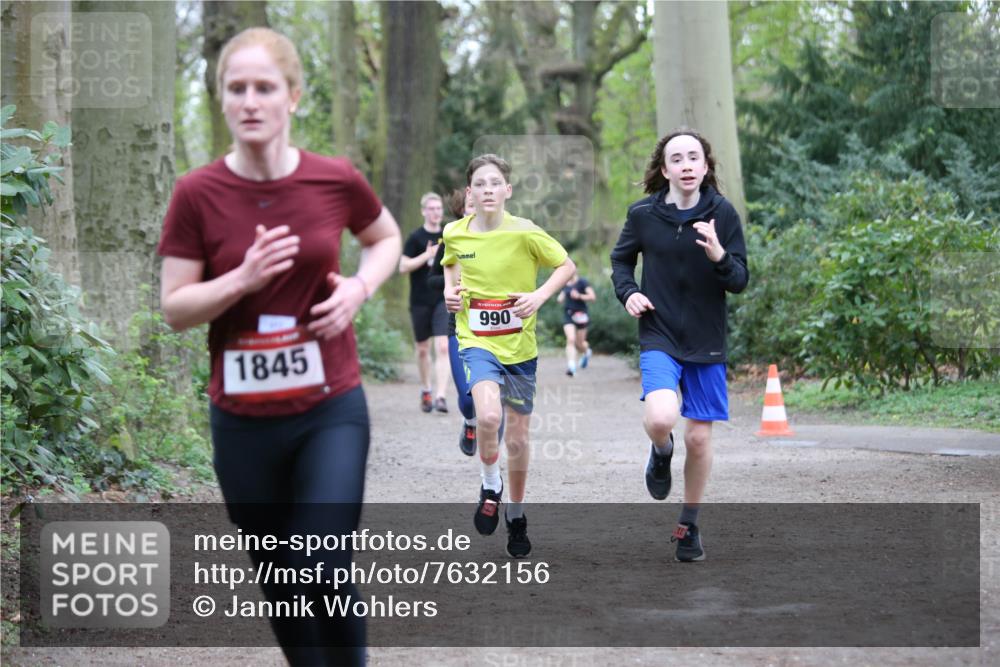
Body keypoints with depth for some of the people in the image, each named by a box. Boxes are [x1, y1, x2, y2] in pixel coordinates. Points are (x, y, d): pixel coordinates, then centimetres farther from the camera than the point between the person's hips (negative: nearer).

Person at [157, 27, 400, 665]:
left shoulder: (336, 180, -6)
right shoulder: (198, 193, -8)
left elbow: (386, 237, 15)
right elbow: (175, 309, -5)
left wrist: (359, 286, -5)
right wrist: (244, 278, -22)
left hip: (331, 409, -1)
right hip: (242, 420, 1)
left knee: (326, 570, -11)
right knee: (280, 584, 13)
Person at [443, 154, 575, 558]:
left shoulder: (525, 233, -11)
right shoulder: (455, 234, -3)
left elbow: (567, 266, -1)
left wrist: (540, 295, -16)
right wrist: (449, 290, 1)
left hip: (520, 346, 0)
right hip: (477, 342, 0)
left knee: (518, 437, 9)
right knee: (488, 416, -27)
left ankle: (516, 515, 31)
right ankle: (490, 487, 2)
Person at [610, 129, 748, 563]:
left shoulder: (722, 213, -6)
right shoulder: (643, 214, -4)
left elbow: (739, 282, -5)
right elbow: (621, 259, 15)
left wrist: (719, 256, -26)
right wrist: (628, 292, -4)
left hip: (707, 343, 1)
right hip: (658, 337, -1)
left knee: (699, 438, 6)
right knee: (660, 419, -25)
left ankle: (689, 525, 28)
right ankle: (661, 452, 13)